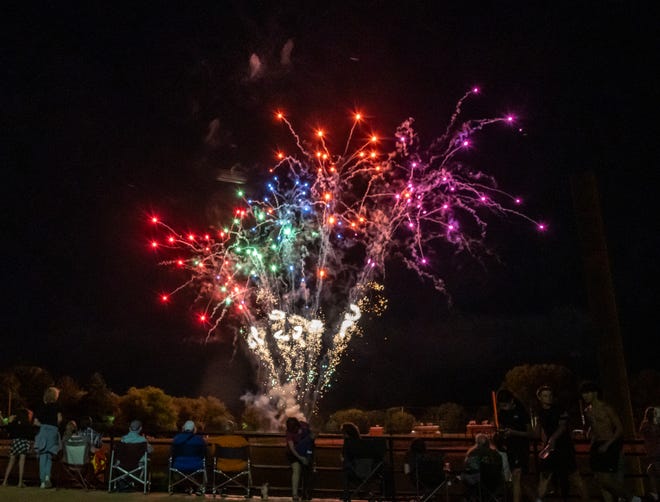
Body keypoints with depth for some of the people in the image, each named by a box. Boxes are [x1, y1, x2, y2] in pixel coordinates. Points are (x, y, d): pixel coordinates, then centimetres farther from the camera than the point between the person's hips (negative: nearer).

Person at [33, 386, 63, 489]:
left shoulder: (41, 406, 10)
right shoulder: (56, 405, 3)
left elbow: (36, 422, 6)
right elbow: (59, 419, -5)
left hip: (43, 430, 1)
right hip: (53, 431, -1)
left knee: (43, 457, 6)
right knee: (49, 456, 10)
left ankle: (42, 481, 5)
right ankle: (47, 476, -11)